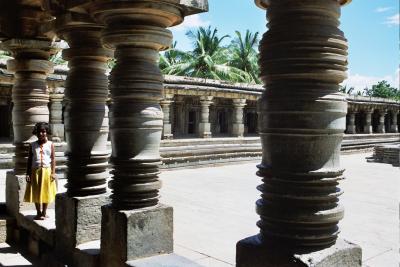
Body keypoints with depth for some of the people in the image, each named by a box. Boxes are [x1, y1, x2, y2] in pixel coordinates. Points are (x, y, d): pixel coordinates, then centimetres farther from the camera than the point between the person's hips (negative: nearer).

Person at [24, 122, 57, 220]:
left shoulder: (50, 144, -1)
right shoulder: (32, 145, 3)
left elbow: (53, 159, -2)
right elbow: (30, 160, 5)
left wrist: (53, 172, -8)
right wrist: (28, 173, 0)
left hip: (47, 171, -2)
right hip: (35, 171, 2)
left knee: (46, 193, 6)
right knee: (36, 193, 7)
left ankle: (44, 213, 18)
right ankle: (38, 213, 20)